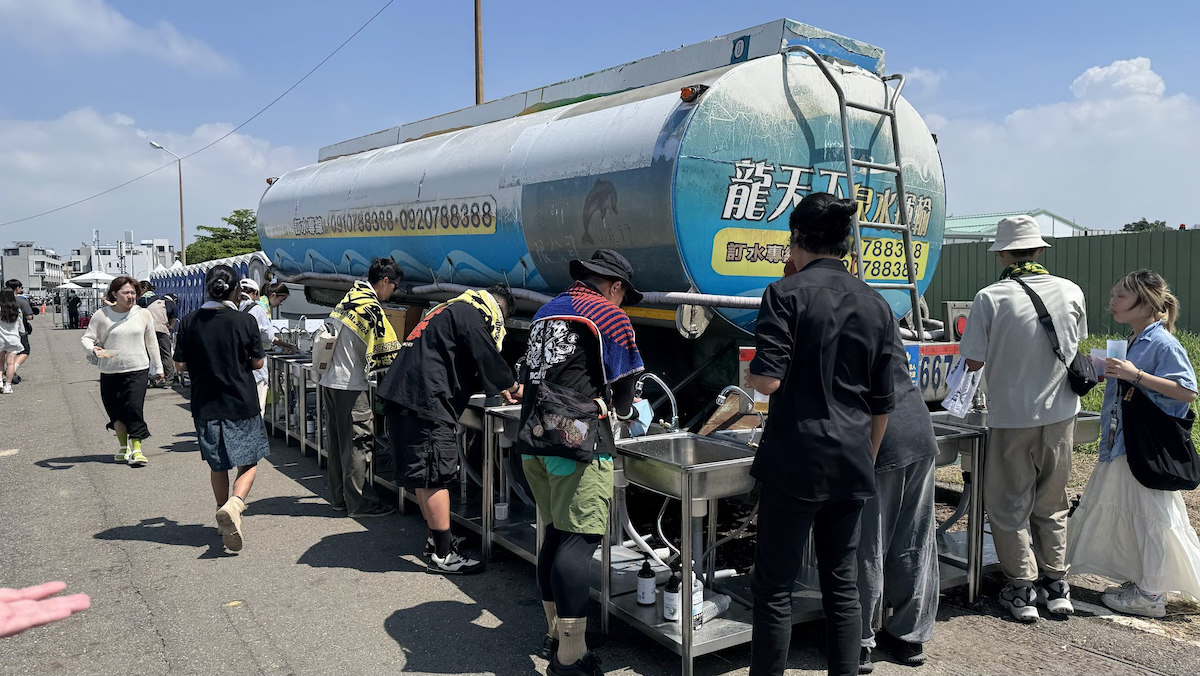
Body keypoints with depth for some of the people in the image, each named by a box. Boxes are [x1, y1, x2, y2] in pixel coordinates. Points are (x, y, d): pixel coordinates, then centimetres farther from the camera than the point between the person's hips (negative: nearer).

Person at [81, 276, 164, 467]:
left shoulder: (143, 314, 4)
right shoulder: (102, 315, 0)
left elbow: (151, 342, 12)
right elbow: (87, 338, 2)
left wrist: (158, 367, 16)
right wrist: (93, 349, -22)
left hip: (138, 369, -1)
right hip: (110, 372, 1)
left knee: (134, 408, -12)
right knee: (115, 411, 8)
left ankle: (136, 449, -7)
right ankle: (124, 446, 27)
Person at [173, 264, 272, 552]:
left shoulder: (189, 322, -4)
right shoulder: (245, 321, -11)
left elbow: (180, 365, -1)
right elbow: (258, 362, -3)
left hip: (205, 405, 3)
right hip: (242, 403, -3)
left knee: (217, 466, 18)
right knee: (248, 463, 6)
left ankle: (225, 512, 28)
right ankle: (234, 505, -19)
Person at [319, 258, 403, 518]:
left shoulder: (349, 298, 13)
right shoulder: (371, 307, -15)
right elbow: (388, 351, -13)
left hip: (330, 379, 9)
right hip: (349, 385, -9)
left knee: (337, 442, 14)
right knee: (355, 445, -3)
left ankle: (339, 498, 23)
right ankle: (360, 503, 4)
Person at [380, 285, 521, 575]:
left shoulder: (453, 309, 26)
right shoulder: (470, 314, -6)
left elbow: (463, 366, 32)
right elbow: (488, 358, -8)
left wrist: (500, 388, 29)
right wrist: (513, 387, 9)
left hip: (403, 396, 11)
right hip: (424, 401, -11)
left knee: (424, 477, 18)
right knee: (435, 477, -5)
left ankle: (436, 538, 30)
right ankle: (443, 555, 1)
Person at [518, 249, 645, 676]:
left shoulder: (546, 312, 19)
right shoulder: (610, 317, -4)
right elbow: (624, 383, 2)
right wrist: (623, 413, 25)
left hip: (534, 442, 8)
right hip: (579, 444, -8)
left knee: (554, 535, 17)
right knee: (579, 541, -7)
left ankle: (554, 631, 28)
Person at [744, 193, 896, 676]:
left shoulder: (786, 294, -9)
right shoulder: (876, 305, 8)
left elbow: (768, 380, -18)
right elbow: (882, 404, 12)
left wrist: (748, 375, 5)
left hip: (795, 462, -5)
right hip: (851, 465, 6)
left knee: (774, 586, 5)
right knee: (842, 584, 16)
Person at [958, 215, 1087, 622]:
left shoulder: (990, 298, -15)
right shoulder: (1071, 292, -3)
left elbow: (973, 362, -11)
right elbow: (1076, 344, 14)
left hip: (1011, 415, -4)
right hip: (1060, 411, 4)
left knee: (1009, 504, 10)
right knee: (1051, 502, 18)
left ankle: (1023, 590, 15)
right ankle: (1056, 585, 25)